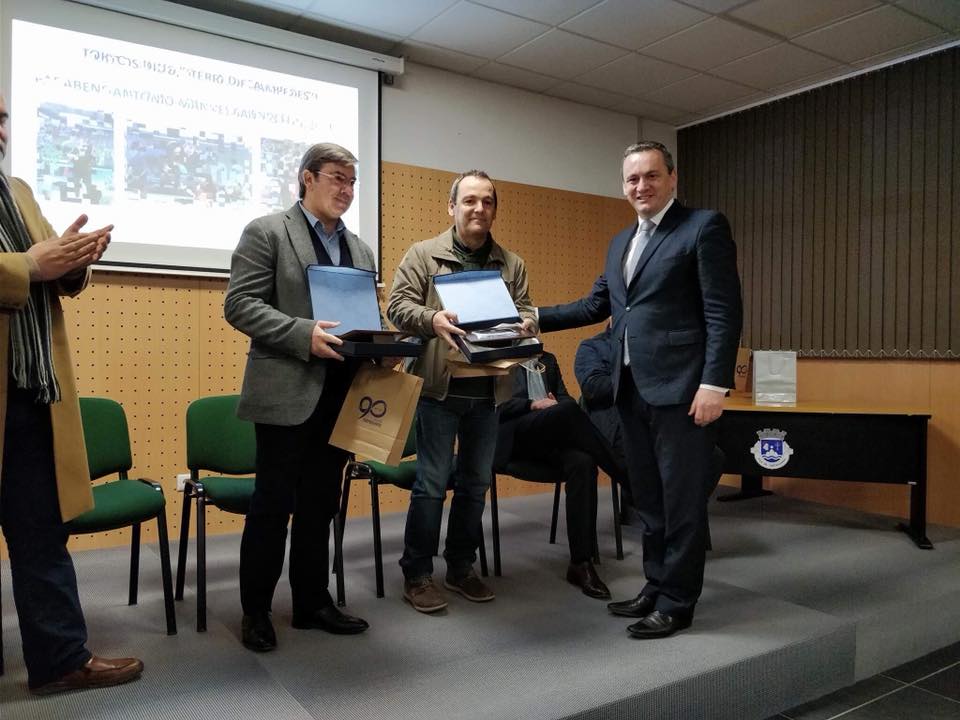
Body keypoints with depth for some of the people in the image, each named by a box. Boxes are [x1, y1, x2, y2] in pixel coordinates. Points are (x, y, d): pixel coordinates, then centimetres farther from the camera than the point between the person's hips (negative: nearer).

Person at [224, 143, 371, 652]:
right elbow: (239, 305, -10)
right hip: (287, 393, -6)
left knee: (321, 505, 13)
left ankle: (312, 601, 26)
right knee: (273, 503, 3)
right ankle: (256, 610, 19)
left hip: (339, 396, 6)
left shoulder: (359, 249, 17)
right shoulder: (267, 232, -2)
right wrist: (305, 334, -22)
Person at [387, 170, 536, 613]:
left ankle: (460, 568, 27)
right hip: (439, 387, -4)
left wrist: (526, 324, -13)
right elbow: (398, 305, -4)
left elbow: (524, 313, 10)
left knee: (476, 482, 12)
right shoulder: (424, 255, 1)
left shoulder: (512, 265, 11)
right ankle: (417, 575, 14)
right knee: (431, 482, 0)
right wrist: (431, 319, -23)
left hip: (489, 391, 4)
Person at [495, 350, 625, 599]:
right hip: (514, 436, -4)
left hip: (551, 440, 4)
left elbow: (565, 398, 19)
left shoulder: (549, 360, 28)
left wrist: (555, 405, -6)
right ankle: (625, 474, -20)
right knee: (568, 410, -33)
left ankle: (581, 563, -29)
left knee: (582, 462, -30)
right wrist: (533, 405, -13)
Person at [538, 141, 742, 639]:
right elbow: (596, 305, 21)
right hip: (632, 389, 8)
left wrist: (715, 383, -17)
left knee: (681, 500, 2)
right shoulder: (620, 242, 19)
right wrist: (535, 318, 12)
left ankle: (677, 603, 15)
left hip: (680, 388, -7)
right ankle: (656, 587, 29)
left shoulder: (704, 226, -4)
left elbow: (724, 312, -10)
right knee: (649, 499, 16)